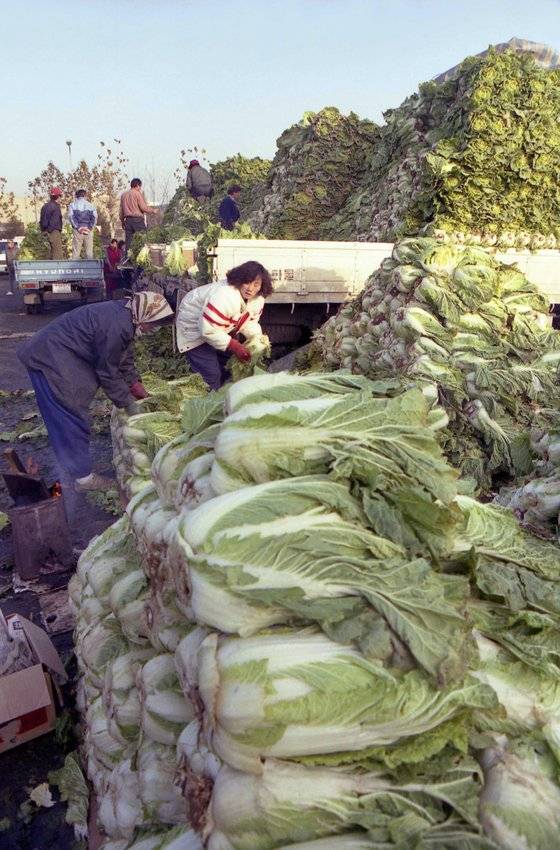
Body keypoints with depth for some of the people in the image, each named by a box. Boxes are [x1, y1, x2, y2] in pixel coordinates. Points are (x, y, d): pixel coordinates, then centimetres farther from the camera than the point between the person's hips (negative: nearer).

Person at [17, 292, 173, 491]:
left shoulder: (123, 314, 4)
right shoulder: (116, 326, -27)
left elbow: (124, 357, 16)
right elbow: (108, 372, -19)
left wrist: (135, 384, 14)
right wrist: (128, 403, -9)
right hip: (50, 360, -10)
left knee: (72, 417, 15)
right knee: (72, 418, -6)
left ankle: (73, 469, 27)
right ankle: (83, 477, 3)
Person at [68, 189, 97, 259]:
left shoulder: (72, 205, 9)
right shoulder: (90, 205, 12)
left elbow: (71, 217, -4)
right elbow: (94, 217, 0)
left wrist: (78, 227, -8)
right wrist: (89, 228, -4)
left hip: (77, 230, -1)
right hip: (89, 231, 1)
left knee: (76, 252, -1)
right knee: (89, 252, 1)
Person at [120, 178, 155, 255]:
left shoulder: (123, 195, 14)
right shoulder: (138, 194, -5)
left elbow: (121, 210, 16)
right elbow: (143, 207, -11)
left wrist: (122, 221, 23)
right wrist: (153, 210, 3)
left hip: (128, 219, 6)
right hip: (138, 219, -6)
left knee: (128, 240, 6)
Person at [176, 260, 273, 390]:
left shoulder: (257, 299, -12)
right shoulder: (224, 297, -39)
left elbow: (250, 322, 1)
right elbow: (209, 330, -37)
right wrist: (234, 346, -34)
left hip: (221, 329, 8)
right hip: (196, 327, -8)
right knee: (211, 375, -13)